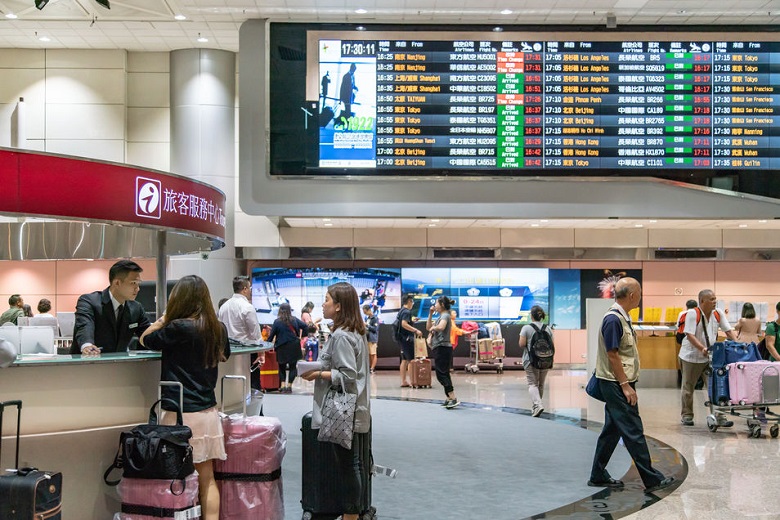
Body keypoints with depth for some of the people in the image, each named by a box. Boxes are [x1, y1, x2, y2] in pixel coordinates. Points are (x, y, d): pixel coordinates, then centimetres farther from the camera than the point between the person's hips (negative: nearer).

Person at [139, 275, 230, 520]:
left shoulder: (178, 328, -12)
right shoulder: (218, 328, 4)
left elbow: (145, 340, 4)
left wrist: (165, 317, 14)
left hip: (180, 414, -5)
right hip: (207, 412, 5)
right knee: (207, 479, 9)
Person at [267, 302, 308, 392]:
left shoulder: (277, 322, -6)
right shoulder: (294, 320, 0)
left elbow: (272, 335, -5)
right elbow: (305, 326, 0)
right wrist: (300, 336, 9)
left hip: (282, 348, -1)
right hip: (294, 347, 1)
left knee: (282, 366, 12)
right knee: (292, 366, 9)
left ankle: (283, 385, 2)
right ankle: (289, 386, 7)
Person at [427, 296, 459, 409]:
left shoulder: (445, 316, -11)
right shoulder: (441, 316, 19)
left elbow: (441, 327, -33)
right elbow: (428, 327, 23)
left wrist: (433, 328, -14)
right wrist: (430, 314, 17)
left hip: (442, 348, -10)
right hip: (440, 348, 10)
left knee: (441, 374, -12)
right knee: (444, 374, 12)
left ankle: (454, 399, -16)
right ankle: (449, 398, 17)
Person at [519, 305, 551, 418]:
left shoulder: (526, 328, -8)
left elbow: (522, 344, -13)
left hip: (531, 360, -4)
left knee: (532, 383, -2)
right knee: (541, 384, 15)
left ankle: (537, 405, -23)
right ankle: (535, 406, 26)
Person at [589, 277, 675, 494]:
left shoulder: (622, 317, 13)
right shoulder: (613, 319, -18)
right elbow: (612, 355, -20)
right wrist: (625, 385, -19)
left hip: (620, 383, 10)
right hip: (616, 384, -10)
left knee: (612, 430, 13)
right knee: (633, 431, -5)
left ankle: (598, 476, 20)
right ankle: (652, 479, 0)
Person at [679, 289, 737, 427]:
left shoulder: (718, 313, 2)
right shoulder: (693, 314, -14)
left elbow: (728, 331, 5)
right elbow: (690, 335, -21)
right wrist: (702, 348, -33)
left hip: (711, 356, 4)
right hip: (691, 356, -4)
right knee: (688, 387, 6)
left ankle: (719, 416, 4)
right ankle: (686, 415, 19)